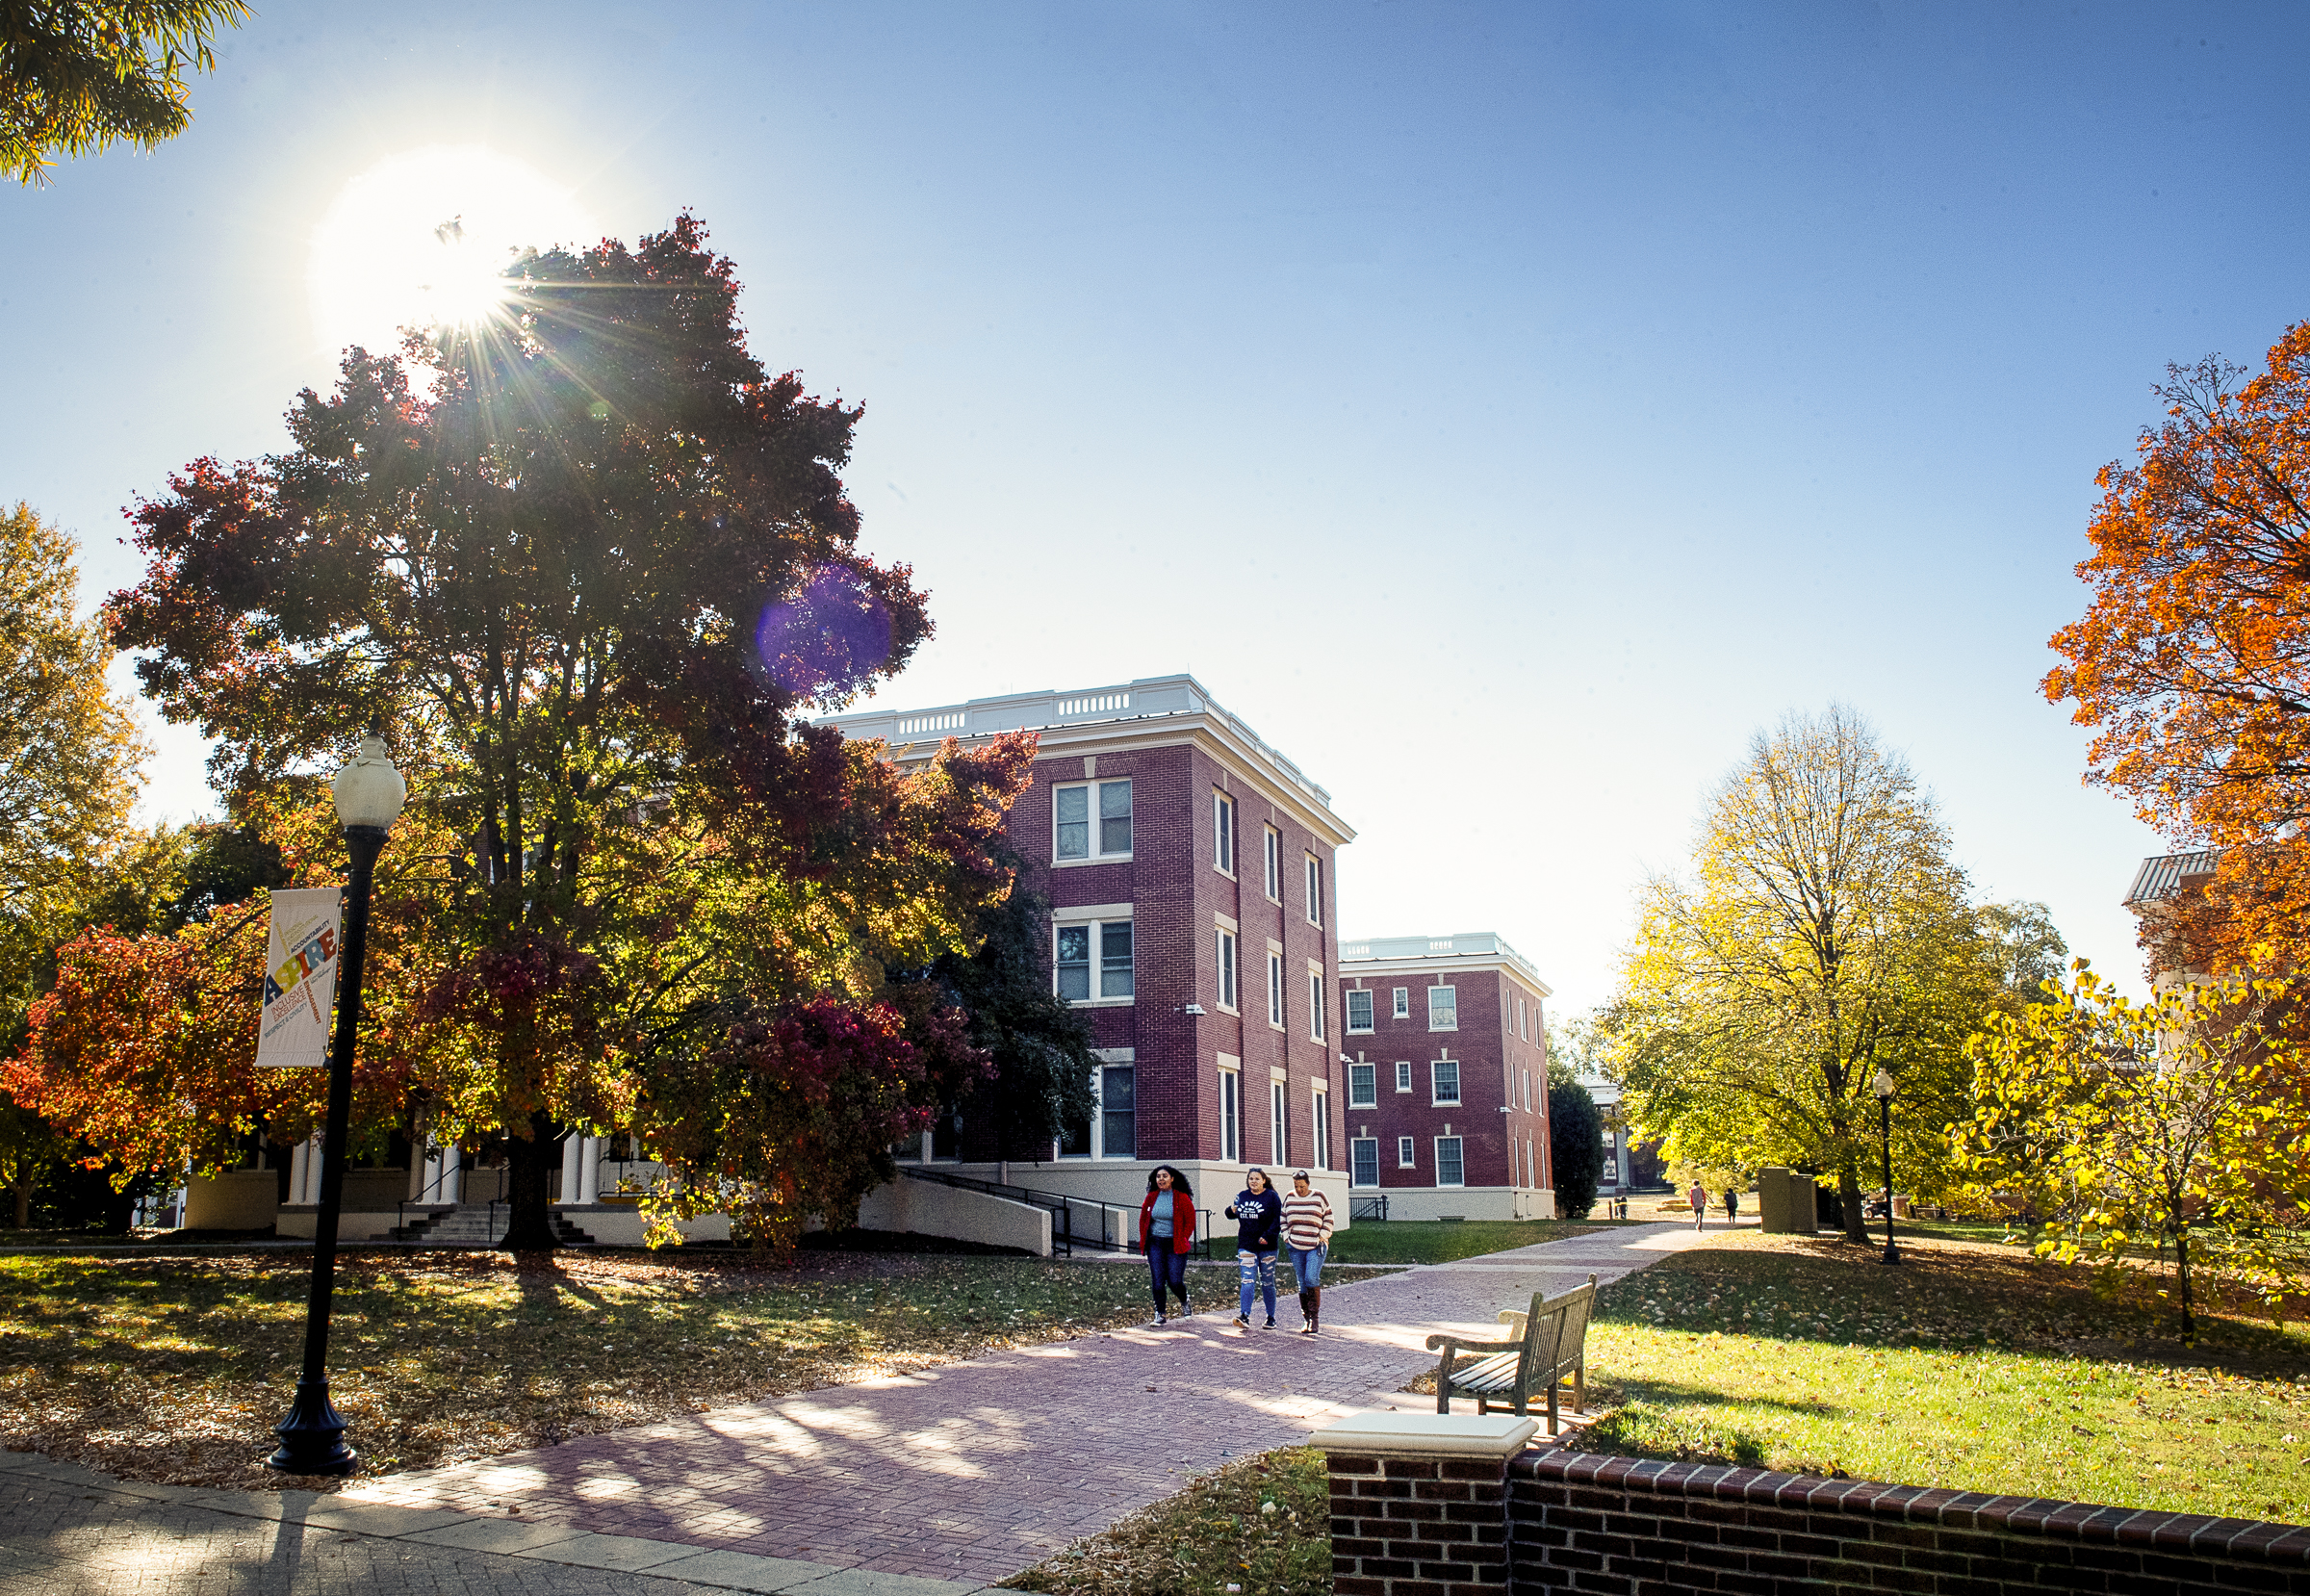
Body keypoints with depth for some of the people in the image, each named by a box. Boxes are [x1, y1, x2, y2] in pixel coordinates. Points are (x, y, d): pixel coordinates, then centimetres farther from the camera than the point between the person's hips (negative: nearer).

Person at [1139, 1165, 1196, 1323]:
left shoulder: (1182, 1198, -5)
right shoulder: (1152, 1197, 5)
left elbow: (1190, 1221, 0)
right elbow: (1143, 1219, 17)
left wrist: (1183, 1240, -6)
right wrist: (1143, 1239, 9)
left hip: (1175, 1245, -3)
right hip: (1155, 1244, 3)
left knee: (1175, 1281, -6)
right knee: (1157, 1280, -2)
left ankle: (1185, 1303, 25)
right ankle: (1160, 1313, 10)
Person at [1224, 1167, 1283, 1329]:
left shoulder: (1271, 1197, -3)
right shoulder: (1241, 1196, 10)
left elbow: (1278, 1220, -9)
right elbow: (1233, 1215, 22)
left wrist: (1268, 1236, -21)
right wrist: (1231, 1210, -2)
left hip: (1266, 1247, -2)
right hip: (1246, 1247, 3)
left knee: (1267, 1283, 7)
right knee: (1248, 1282, -9)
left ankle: (1271, 1318, 17)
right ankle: (1244, 1316, -17)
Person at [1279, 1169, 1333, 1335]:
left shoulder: (1319, 1197, -1)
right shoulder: (1289, 1198, 8)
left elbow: (1328, 1218, 6)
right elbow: (1283, 1219, 18)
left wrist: (1323, 1236, -3)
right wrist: (1286, 1237, 7)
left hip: (1316, 1246, -3)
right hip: (1295, 1248, 3)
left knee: (1311, 1279, -17)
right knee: (1302, 1283, 3)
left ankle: (1315, 1317, -7)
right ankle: (1308, 1320, 10)